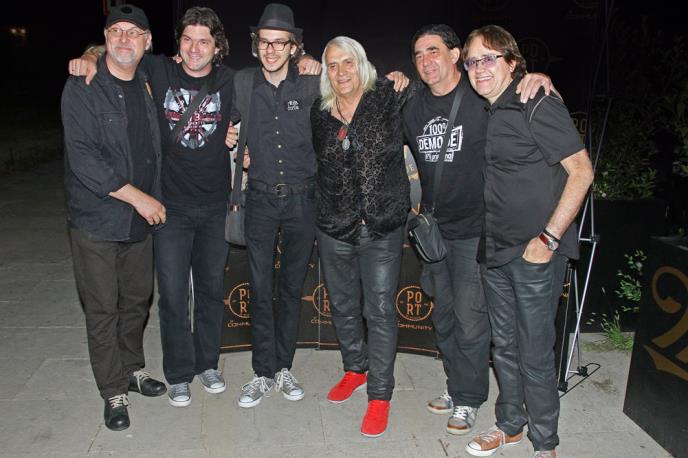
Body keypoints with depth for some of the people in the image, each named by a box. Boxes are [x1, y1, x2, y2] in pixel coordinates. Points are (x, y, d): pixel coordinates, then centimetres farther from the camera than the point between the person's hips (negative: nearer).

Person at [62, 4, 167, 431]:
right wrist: (138, 197, -17)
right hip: (97, 220, -5)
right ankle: (114, 392, 19)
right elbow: (83, 159, -17)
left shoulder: (148, 84, 8)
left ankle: (133, 368, 36)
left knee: (138, 300, 15)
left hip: (141, 219, 5)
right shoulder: (82, 88, -9)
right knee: (103, 309, 4)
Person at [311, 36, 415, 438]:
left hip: (382, 227, -4)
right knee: (343, 305, 17)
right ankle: (355, 369, 41)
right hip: (334, 227, 4)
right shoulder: (320, 114, 5)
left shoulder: (389, 98, -4)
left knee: (380, 310, 1)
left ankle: (380, 394, 16)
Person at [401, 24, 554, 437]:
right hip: (433, 230, 6)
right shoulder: (414, 108, 6)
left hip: (474, 231, -6)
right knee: (444, 318, 17)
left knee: (470, 321, 1)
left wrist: (543, 83, -22)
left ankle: (469, 399, 22)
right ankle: (456, 387, 36)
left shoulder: (483, 98, -10)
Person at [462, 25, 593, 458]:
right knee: (504, 345, 17)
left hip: (535, 252, -7)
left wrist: (549, 238, -17)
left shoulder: (537, 106, -11)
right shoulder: (484, 112, 11)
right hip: (494, 250, 7)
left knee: (535, 353, 2)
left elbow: (582, 171, -14)